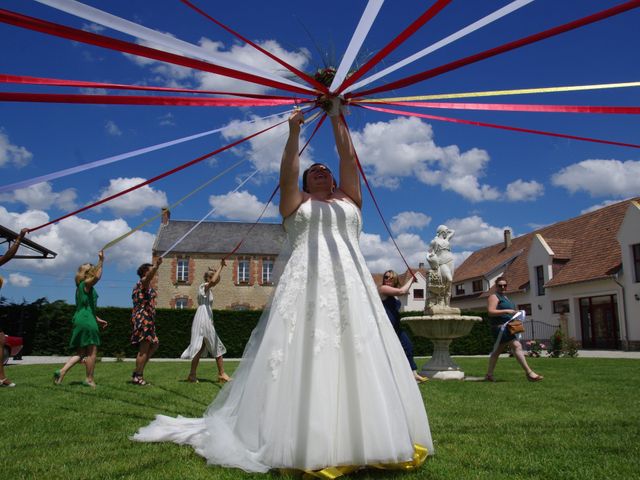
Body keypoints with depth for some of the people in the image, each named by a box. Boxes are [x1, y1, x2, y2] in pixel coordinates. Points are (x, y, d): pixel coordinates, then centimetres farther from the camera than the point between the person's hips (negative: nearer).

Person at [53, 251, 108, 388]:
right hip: (87, 321, -9)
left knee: (81, 352, 13)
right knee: (92, 351, -1)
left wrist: (98, 320, 26)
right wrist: (101, 261, -21)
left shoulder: (80, 287, 20)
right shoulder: (86, 284, -7)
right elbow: (97, 277, -29)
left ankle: (61, 372, 1)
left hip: (80, 320, 9)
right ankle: (89, 379, 3)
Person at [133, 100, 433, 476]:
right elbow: (288, 171, 2)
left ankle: (359, 438, 1)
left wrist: (337, 119, 13)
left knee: (355, 356, -5)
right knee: (302, 358, -8)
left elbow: (349, 158, 14)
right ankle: (306, 443, -3)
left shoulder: (350, 200, 22)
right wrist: (294, 131, -4)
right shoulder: (295, 202, 18)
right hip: (305, 285, -2)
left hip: (350, 285, 2)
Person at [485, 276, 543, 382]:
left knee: (498, 350, 11)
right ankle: (529, 373, -18)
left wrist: (515, 313, 12)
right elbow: (490, 312, -19)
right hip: (500, 327, -10)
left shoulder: (505, 297, 22)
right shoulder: (494, 297, -7)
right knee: (517, 346, -17)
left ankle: (489, 374, 17)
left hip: (508, 327, 10)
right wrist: (506, 311, -26)